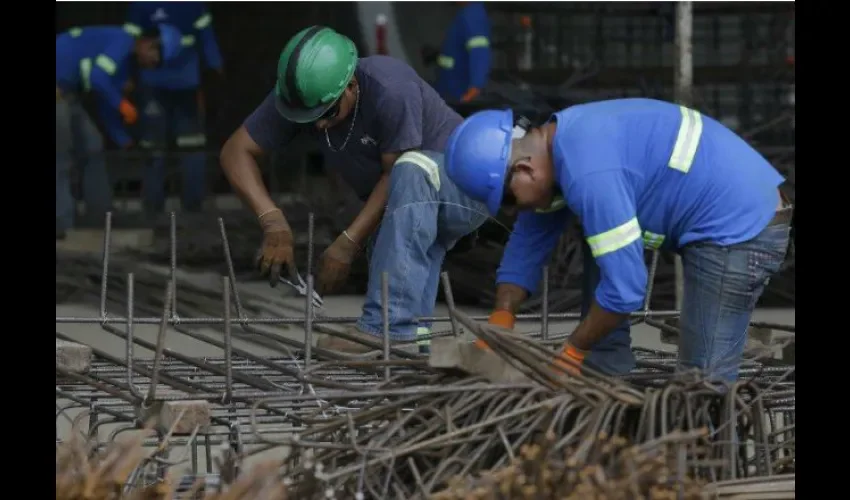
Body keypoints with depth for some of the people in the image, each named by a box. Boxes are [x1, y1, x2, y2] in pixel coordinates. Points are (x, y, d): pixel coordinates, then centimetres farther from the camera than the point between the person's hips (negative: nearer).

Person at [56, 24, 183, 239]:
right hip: (58, 87, -11)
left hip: (65, 91, 11)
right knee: (61, 156, -8)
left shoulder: (125, 62, 16)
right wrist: (122, 104, -17)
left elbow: (106, 104, 21)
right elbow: (97, 77, -27)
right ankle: (61, 223, -6)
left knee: (92, 148, 13)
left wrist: (124, 140, 19)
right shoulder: (121, 42, -14)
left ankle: (101, 216, 19)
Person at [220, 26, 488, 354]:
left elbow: (396, 173, -26)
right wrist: (273, 222, -28)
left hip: (463, 188, -5)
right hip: (406, 207, 5)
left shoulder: (390, 90, -32)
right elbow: (235, 152, -15)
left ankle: (387, 326, -39)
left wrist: (348, 244, -30)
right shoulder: (298, 95, -16)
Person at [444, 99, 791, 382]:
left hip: (737, 232, -10)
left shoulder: (588, 173, -26)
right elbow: (526, 247, 13)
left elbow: (625, 286, -24)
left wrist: (572, 353, -11)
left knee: (704, 383, -7)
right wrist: (498, 328, 5)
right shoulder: (560, 140, 6)